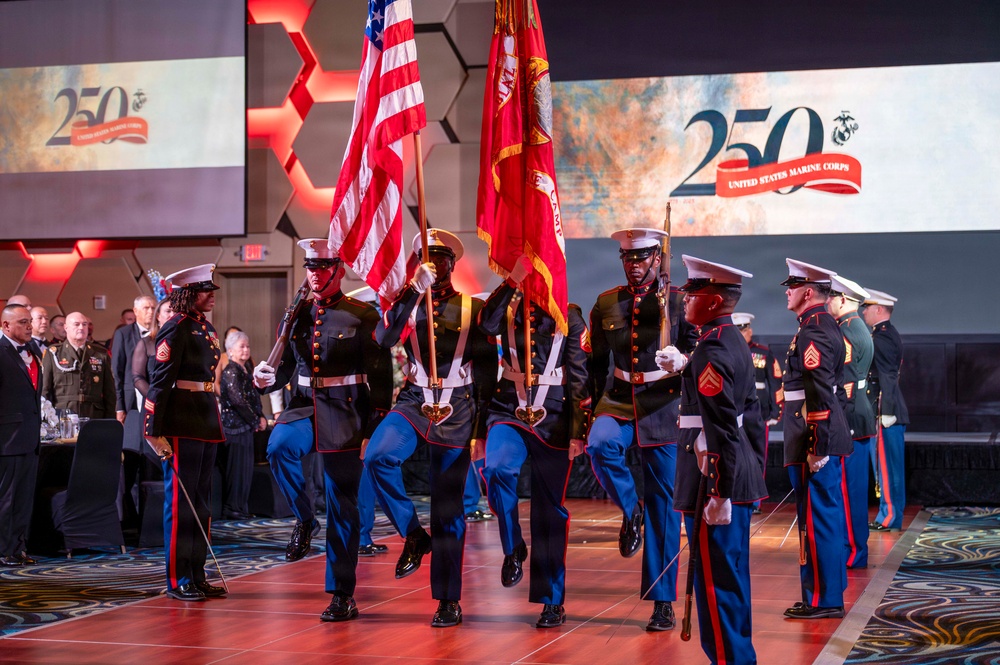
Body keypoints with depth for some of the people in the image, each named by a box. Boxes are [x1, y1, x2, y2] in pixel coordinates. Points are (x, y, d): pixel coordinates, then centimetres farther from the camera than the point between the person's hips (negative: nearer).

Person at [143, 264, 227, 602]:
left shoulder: (206, 327, 15)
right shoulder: (176, 329, -12)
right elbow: (159, 380, -16)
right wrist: (155, 431, -20)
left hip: (206, 423, 9)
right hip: (181, 426, -9)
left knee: (201, 502, 13)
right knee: (180, 501, -2)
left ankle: (197, 576, 20)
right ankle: (178, 581, 4)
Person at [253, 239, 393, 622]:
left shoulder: (362, 316, -4)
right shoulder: (297, 315, 9)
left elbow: (380, 375, -5)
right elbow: (286, 368, 14)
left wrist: (378, 427, -9)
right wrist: (267, 378, -9)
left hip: (345, 413, -4)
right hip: (306, 406, 4)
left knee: (342, 508, 1)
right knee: (278, 447, -30)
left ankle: (343, 595, 10)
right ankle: (304, 520, -4)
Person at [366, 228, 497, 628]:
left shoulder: (473, 308, 3)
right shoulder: (408, 303, 7)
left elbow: (487, 368, 5)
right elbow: (384, 339, -13)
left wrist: (482, 425, 0)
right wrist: (415, 291, -20)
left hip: (457, 409, -1)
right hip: (415, 400, 2)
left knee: (448, 506, 1)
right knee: (377, 456, -29)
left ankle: (449, 601, 10)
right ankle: (413, 535, -9)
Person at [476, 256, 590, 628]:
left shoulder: (570, 317, 2)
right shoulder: (509, 307, 5)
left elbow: (580, 378, 1)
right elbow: (487, 325, -20)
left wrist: (577, 432, -4)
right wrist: (513, 280, -22)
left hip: (553, 421, 0)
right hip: (510, 412, 1)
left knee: (550, 509, 4)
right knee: (497, 469, -30)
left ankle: (553, 602, 13)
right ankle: (513, 548, -6)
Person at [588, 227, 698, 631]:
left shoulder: (677, 301, -2)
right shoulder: (606, 304, 7)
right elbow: (597, 363, 15)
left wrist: (682, 360, -22)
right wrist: (590, 408, 11)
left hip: (664, 407, -2)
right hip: (619, 401, 2)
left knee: (663, 504, 1)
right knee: (600, 444, -33)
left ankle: (663, 602, 9)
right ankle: (630, 510, -4)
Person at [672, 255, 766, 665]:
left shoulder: (711, 352, -17)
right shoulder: (736, 343, 13)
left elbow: (722, 431, -22)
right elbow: (752, 418, 18)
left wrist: (718, 494, -21)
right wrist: (755, 473, 21)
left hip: (716, 482, -10)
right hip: (742, 479, 10)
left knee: (717, 583, -3)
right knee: (731, 578, 17)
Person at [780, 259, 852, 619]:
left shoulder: (812, 332, -17)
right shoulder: (828, 326, 15)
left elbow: (820, 395, -23)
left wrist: (816, 447, -23)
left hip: (816, 438, -10)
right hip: (831, 436, 10)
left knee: (817, 519, -4)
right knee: (828, 515, 15)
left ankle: (822, 600, 1)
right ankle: (830, 592, 24)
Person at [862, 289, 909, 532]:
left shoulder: (883, 337, -14)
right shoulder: (888, 334, 18)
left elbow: (888, 377, -21)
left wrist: (887, 412, -23)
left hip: (885, 411, -10)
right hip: (882, 411, 10)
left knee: (887, 466, -6)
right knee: (887, 466, 13)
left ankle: (890, 517, -2)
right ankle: (890, 514, 18)